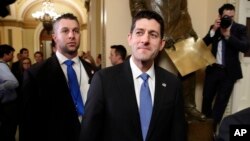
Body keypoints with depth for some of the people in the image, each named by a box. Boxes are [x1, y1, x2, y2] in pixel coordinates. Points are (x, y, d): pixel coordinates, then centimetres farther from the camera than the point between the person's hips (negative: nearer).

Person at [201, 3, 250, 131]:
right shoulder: (214, 27, 6)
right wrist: (214, 29, -16)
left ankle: (212, 127, 21)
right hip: (213, 69, 2)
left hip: (229, 71, -2)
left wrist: (228, 35, -22)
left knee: (221, 101, 6)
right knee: (207, 98, 9)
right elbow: (204, 43, -4)